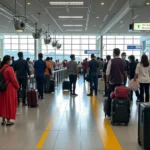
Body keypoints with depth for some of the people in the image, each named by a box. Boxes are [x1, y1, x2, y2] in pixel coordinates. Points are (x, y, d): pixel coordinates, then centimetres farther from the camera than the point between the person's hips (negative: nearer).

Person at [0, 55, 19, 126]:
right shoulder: (9, 68, -17)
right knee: (9, 104, 3)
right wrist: (17, 86, -2)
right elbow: (13, 79, -15)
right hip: (10, 89, -7)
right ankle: (8, 121, 9)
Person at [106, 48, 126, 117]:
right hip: (121, 82, 4)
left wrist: (107, 81, -2)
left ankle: (109, 113, 6)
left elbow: (108, 72, -9)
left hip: (112, 82, -4)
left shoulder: (111, 61, -8)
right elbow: (125, 73, 10)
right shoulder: (123, 61, 5)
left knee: (110, 97, 3)